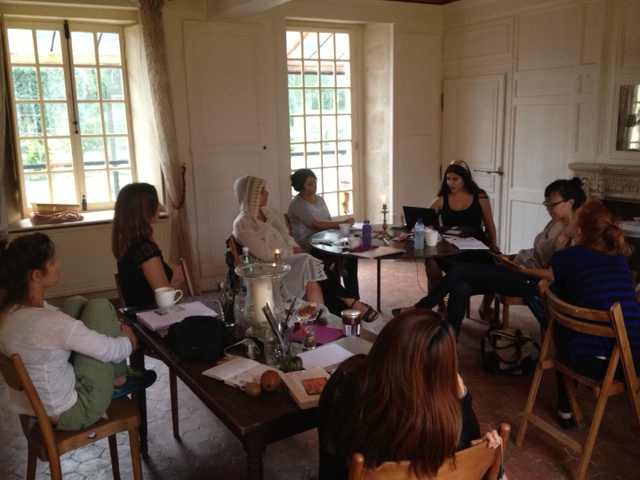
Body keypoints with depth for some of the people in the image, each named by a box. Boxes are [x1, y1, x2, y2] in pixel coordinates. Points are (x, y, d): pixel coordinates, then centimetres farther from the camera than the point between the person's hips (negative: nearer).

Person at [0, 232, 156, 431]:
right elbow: (111, 351, -21)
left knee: (76, 305, 10)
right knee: (99, 308, -7)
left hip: (33, 405, 8)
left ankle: (114, 377, 20)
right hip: (68, 413, -8)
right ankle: (119, 381, 15)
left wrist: (113, 326, 4)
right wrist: (130, 340, 2)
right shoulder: (47, 322, -32)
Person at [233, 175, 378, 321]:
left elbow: (286, 235, 17)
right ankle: (352, 304, -15)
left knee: (314, 280, -19)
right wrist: (291, 252, -7)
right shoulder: (242, 224, -14)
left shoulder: (266, 211, 12)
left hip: (287, 261, 7)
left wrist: (296, 248, -3)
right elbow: (266, 254, -19)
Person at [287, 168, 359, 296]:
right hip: (307, 246, -7)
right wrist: (342, 223, -27)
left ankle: (353, 297, -10)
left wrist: (341, 225, -12)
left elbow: (329, 222, 11)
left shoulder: (319, 199, 13)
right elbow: (317, 224, -23)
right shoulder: (297, 204, -12)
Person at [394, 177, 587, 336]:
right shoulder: (556, 223, 14)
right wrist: (511, 259, 3)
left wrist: (520, 269, -19)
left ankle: (420, 309, 0)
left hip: (530, 281, -9)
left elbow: (555, 274, -21)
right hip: (519, 270, 9)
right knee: (459, 288, -12)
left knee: (461, 269, -15)